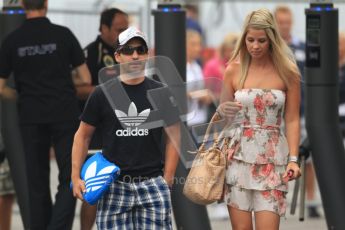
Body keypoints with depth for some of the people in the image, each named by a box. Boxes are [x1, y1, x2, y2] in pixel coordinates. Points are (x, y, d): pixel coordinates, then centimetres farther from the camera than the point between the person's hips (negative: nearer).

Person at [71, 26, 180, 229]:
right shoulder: (102, 94, 4)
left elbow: (173, 136, 10)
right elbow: (83, 135, 10)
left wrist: (167, 179, 2)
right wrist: (76, 178, 2)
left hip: (152, 183, 0)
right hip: (113, 185, 0)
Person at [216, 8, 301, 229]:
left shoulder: (287, 72, -2)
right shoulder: (233, 70, 3)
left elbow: (292, 120, 1)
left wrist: (293, 159, -8)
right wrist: (222, 111, -11)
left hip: (272, 157, -1)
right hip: (237, 153, 2)